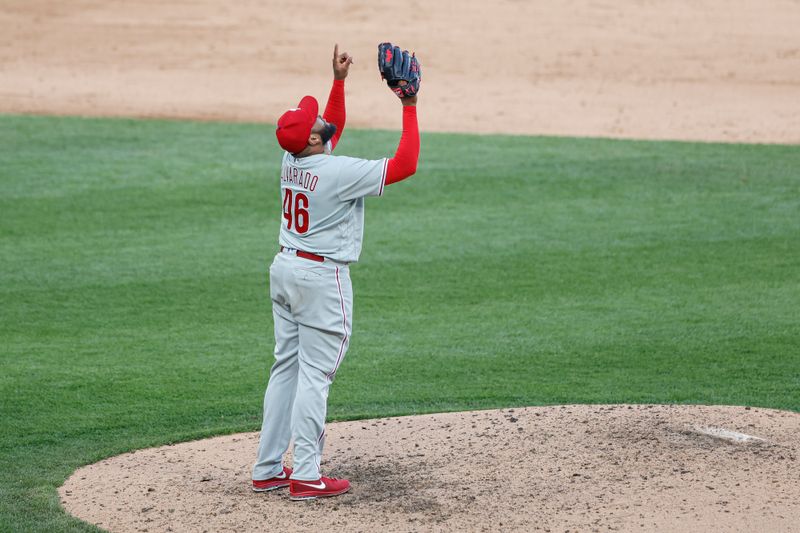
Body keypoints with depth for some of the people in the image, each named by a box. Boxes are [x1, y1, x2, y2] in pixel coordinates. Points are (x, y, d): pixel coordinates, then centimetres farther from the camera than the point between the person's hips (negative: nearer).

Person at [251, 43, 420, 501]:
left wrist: (339, 81, 16)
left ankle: (268, 469, 14)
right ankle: (306, 476, -3)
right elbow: (406, 164, -19)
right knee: (315, 376, -5)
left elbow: (333, 128, 22)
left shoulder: (292, 161, 2)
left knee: (286, 368, 12)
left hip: (285, 269, 8)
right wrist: (410, 107, -12)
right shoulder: (338, 172, -21)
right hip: (322, 278, -8)